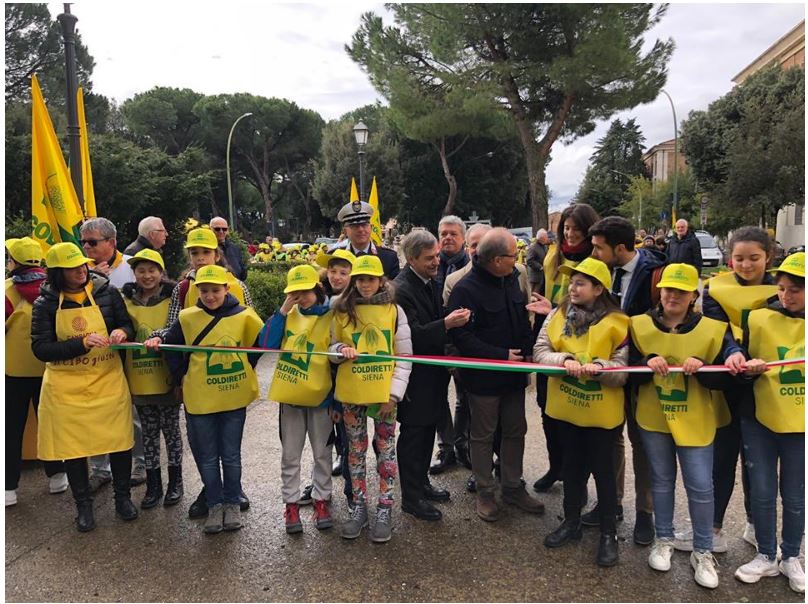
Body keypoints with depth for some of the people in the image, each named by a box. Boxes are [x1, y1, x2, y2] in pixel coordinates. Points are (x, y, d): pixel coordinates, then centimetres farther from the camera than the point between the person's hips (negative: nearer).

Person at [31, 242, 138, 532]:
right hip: (67, 386, 0)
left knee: (120, 440, 6)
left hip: (108, 380, 1)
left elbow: (127, 325, 5)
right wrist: (82, 344, -23)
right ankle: (83, 504, 28)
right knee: (73, 445, 8)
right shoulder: (46, 303, -5)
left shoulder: (106, 291, -3)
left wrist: (121, 332, -19)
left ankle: (122, 496, 28)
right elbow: (41, 349, -10)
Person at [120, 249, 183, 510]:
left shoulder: (172, 298, -5)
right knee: (149, 433, 13)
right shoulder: (126, 301, 5)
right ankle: (153, 485, 25)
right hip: (139, 380, 3)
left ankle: (175, 482, 23)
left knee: (171, 430, 9)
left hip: (167, 379, -3)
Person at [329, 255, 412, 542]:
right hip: (351, 392, 2)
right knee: (356, 449, 11)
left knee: (386, 448, 6)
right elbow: (332, 347, 10)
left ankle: (385, 510, 18)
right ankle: (359, 507, 24)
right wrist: (341, 350, -15)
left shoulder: (394, 310, -1)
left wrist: (395, 393, -10)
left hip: (384, 392, -2)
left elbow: (404, 356, -1)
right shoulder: (342, 310, 3)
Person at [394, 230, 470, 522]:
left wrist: (452, 321, 1)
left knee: (427, 430, 19)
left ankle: (421, 484, 36)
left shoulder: (431, 281, 7)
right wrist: (446, 324, -32)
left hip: (432, 372, 9)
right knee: (413, 434, 4)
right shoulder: (401, 289, -21)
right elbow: (412, 335, -25)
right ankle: (410, 497, 18)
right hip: (414, 376, -8)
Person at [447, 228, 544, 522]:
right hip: (483, 377, -7)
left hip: (514, 374, 7)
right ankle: (484, 492, 25)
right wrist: (501, 355, -22)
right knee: (483, 435, 9)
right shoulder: (466, 289, -20)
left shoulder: (511, 279, 5)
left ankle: (513, 487, 33)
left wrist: (526, 351, 2)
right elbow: (461, 336, -23)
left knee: (515, 431, 16)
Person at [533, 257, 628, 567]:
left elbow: (623, 370, -15)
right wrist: (565, 359, -28)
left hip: (602, 412, -4)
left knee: (603, 469, 10)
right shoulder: (557, 315, -3)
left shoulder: (617, 323, -14)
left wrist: (598, 367, -33)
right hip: (566, 407, 4)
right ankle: (571, 521, 37)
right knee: (572, 465, 19)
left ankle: (608, 533, 27)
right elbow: (539, 352, -10)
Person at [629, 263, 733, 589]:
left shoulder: (713, 329, -8)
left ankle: (703, 552, 22)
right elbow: (629, 374, -3)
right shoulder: (640, 325, -5)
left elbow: (721, 378, -6)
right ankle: (663, 540, 34)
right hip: (653, 418, 2)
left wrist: (700, 366, -26)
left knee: (700, 486, 2)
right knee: (661, 480, 16)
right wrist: (647, 363, -23)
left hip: (694, 422, -1)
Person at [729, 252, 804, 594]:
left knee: (795, 496, 11)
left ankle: (791, 558, 31)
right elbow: (744, 364, 2)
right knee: (762, 492, 7)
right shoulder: (759, 318, -4)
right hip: (759, 419, 0)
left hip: (799, 424, 0)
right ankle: (766, 557, 26)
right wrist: (748, 366, -18)